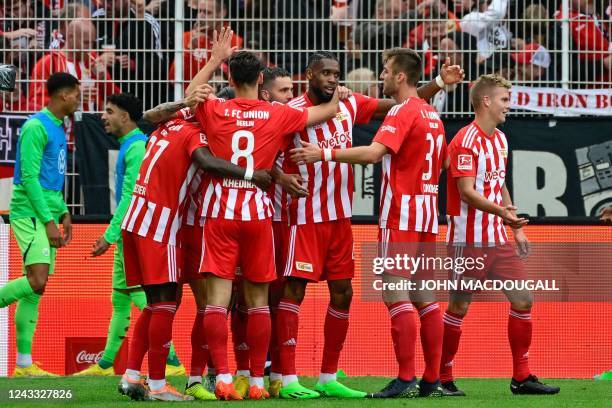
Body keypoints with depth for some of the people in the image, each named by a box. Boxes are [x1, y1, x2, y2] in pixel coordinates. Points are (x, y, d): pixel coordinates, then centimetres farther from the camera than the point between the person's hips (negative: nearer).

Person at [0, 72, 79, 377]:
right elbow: (29, 177, -16)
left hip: (47, 216, 9)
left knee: (34, 289, 5)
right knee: (37, 281, -21)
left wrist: (63, 213, 17)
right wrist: (49, 221, -17)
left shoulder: (58, 128, 18)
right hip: (30, 214, -9)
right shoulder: (36, 127, -11)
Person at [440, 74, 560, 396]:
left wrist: (516, 229, 20)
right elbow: (467, 191, -21)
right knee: (459, 306, -2)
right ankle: (441, 378, 10)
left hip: (497, 238, 8)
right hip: (468, 239, -8)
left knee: (522, 299, 2)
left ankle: (522, 378, 8)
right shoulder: (466, 140, -13)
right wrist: (501, 211, -35)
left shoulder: (500, 139, 14)